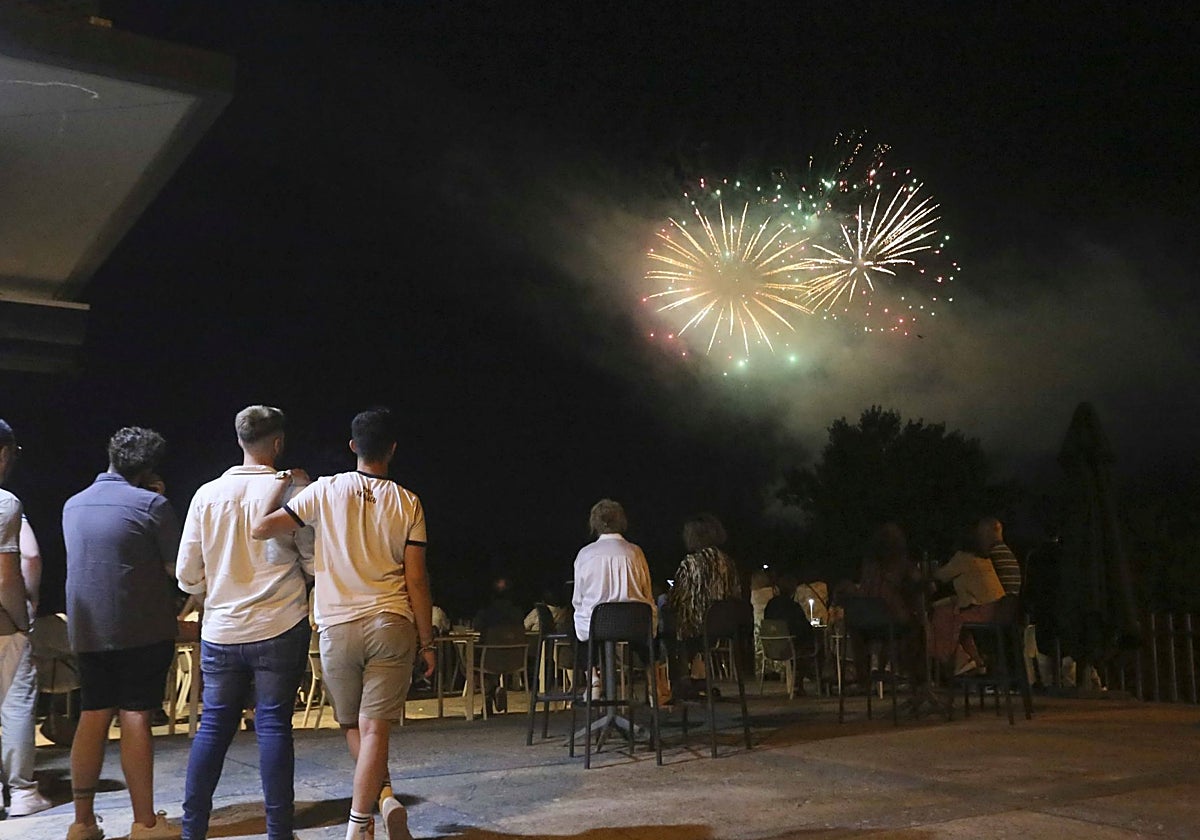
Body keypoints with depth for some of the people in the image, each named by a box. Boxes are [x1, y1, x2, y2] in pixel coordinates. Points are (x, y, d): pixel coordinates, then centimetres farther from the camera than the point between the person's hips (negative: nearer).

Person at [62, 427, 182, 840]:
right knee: (136, 718, -2)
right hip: (142, 630, -5)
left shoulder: (73, 505, 9)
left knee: (93, 718, 10)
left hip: (87, 630, 5)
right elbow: (176, 569, -8)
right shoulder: (151, 504, -10)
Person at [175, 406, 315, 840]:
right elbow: (314, 563, -1)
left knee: (214, 725, 13)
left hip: (220, 632, 3)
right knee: (274, 725, 3)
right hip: (279, 629, -3)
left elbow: (187, 574, 4)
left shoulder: (207, 494, 0)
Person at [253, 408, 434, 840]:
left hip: (337, 627, 0)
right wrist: (427, 642, 5)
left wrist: (281, 485, 13)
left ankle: (384, 794, 10)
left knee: (352, 725, 19)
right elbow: (416, 580, -1)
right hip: (390, 625, 0)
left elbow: (261, 529, -3)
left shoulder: (325, 490, -1)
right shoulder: (407, 503, 1)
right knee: (374, 728, 1)